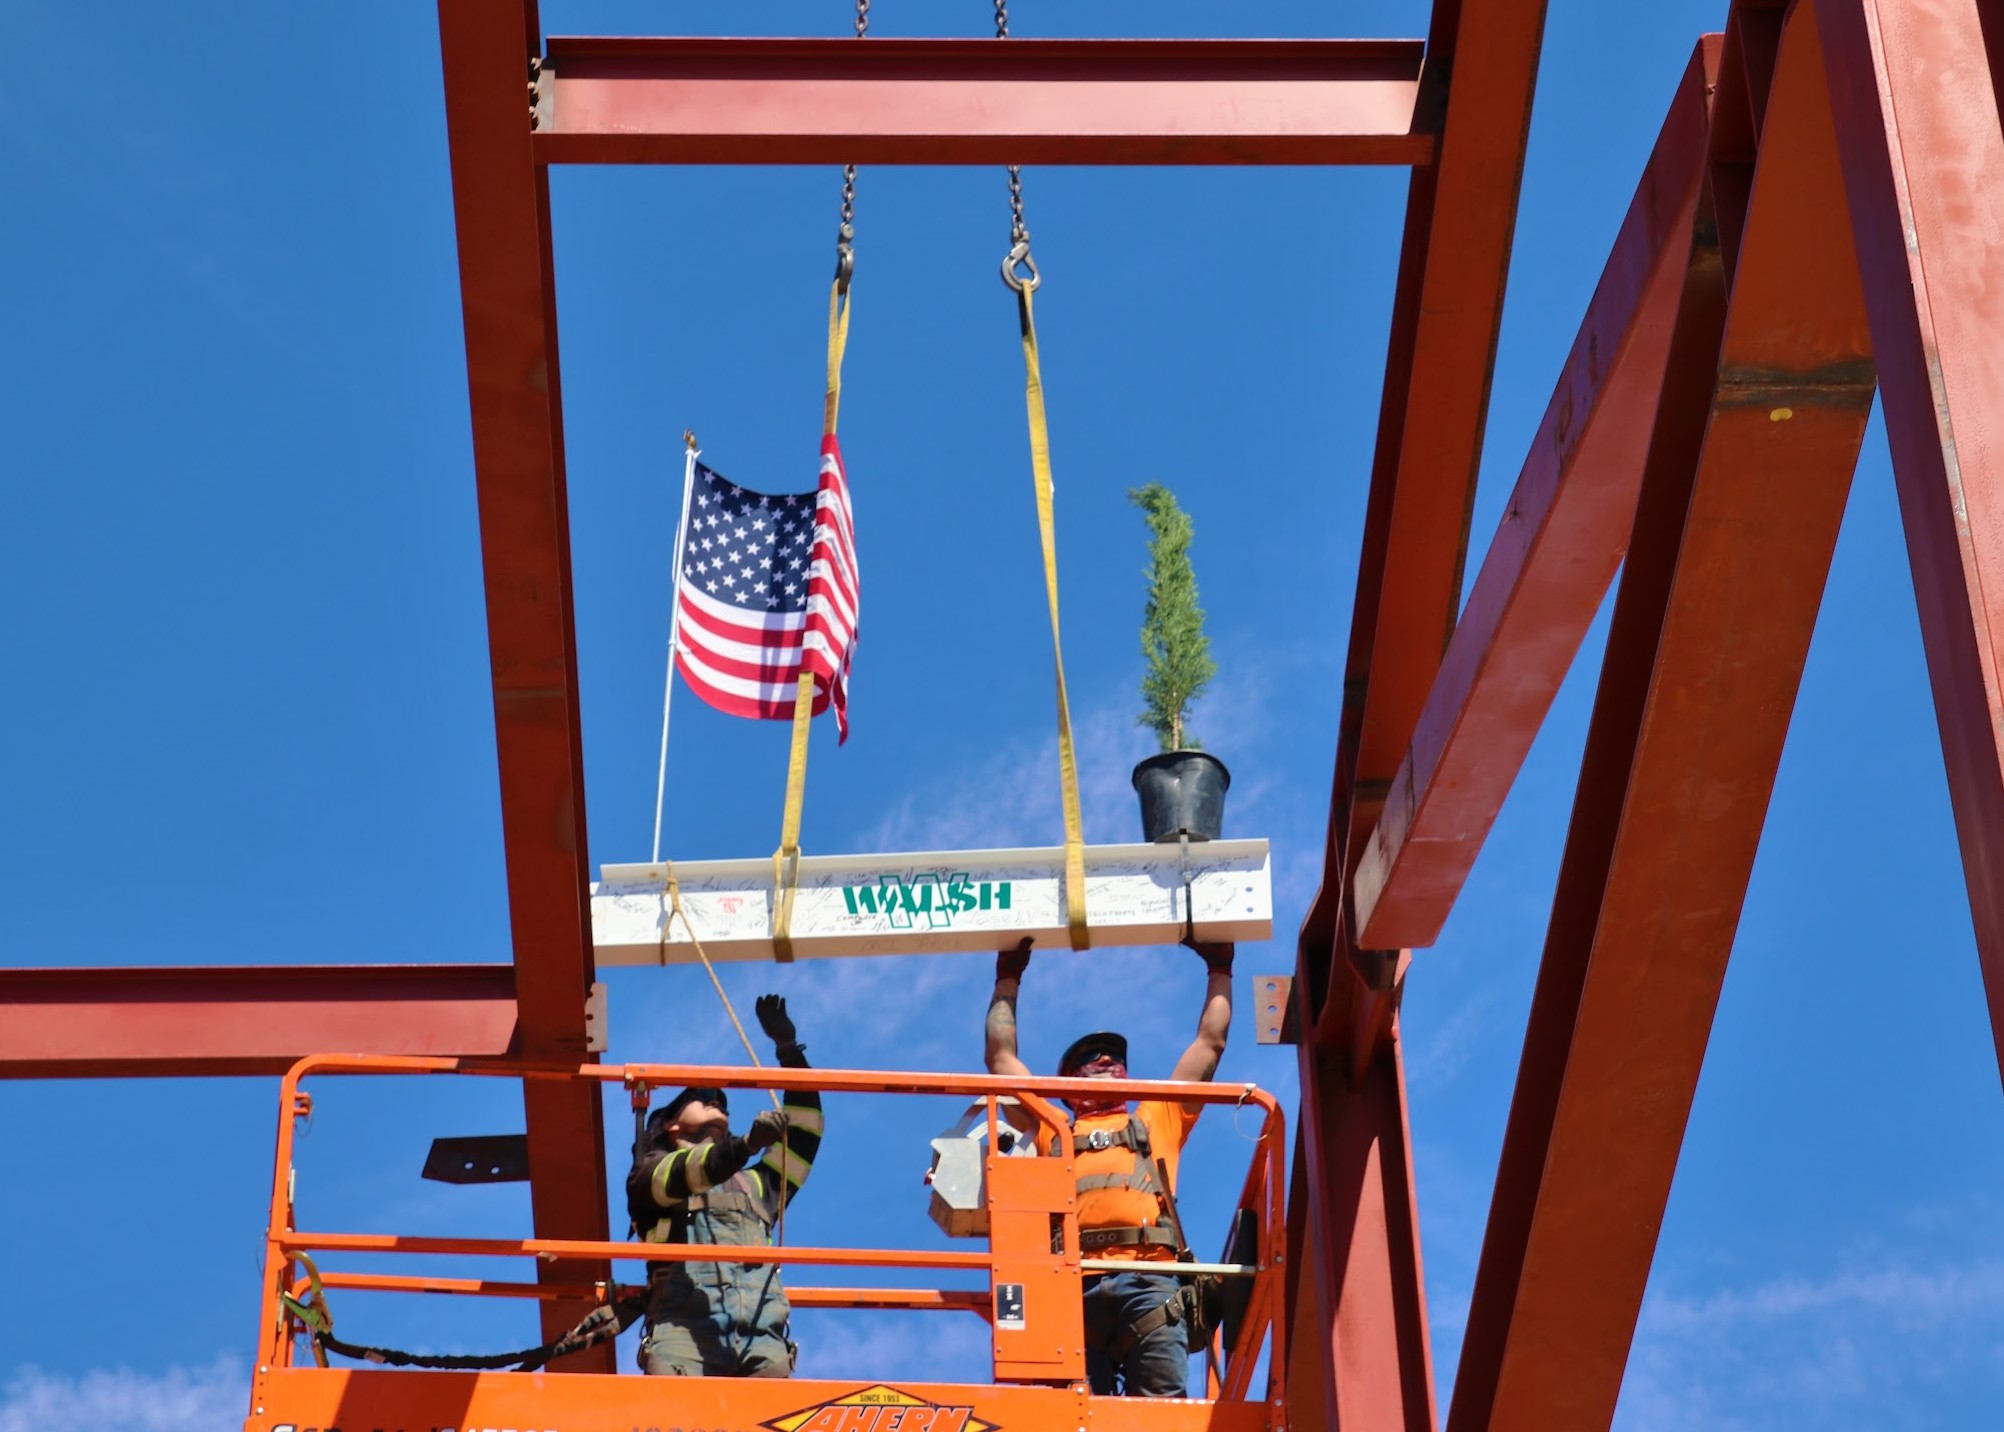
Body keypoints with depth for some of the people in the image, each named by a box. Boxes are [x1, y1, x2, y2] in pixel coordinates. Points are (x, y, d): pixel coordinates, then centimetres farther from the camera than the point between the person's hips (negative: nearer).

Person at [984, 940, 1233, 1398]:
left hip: (1148, 1281, 0)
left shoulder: (1158, 1120, 36)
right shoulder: (1051, 1132, 35)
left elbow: (1210, 1043, 39)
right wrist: (1008, 977, 47)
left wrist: (1219, 969, 47)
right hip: (1074, 1285, 0)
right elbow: (1001, 1055, 39)